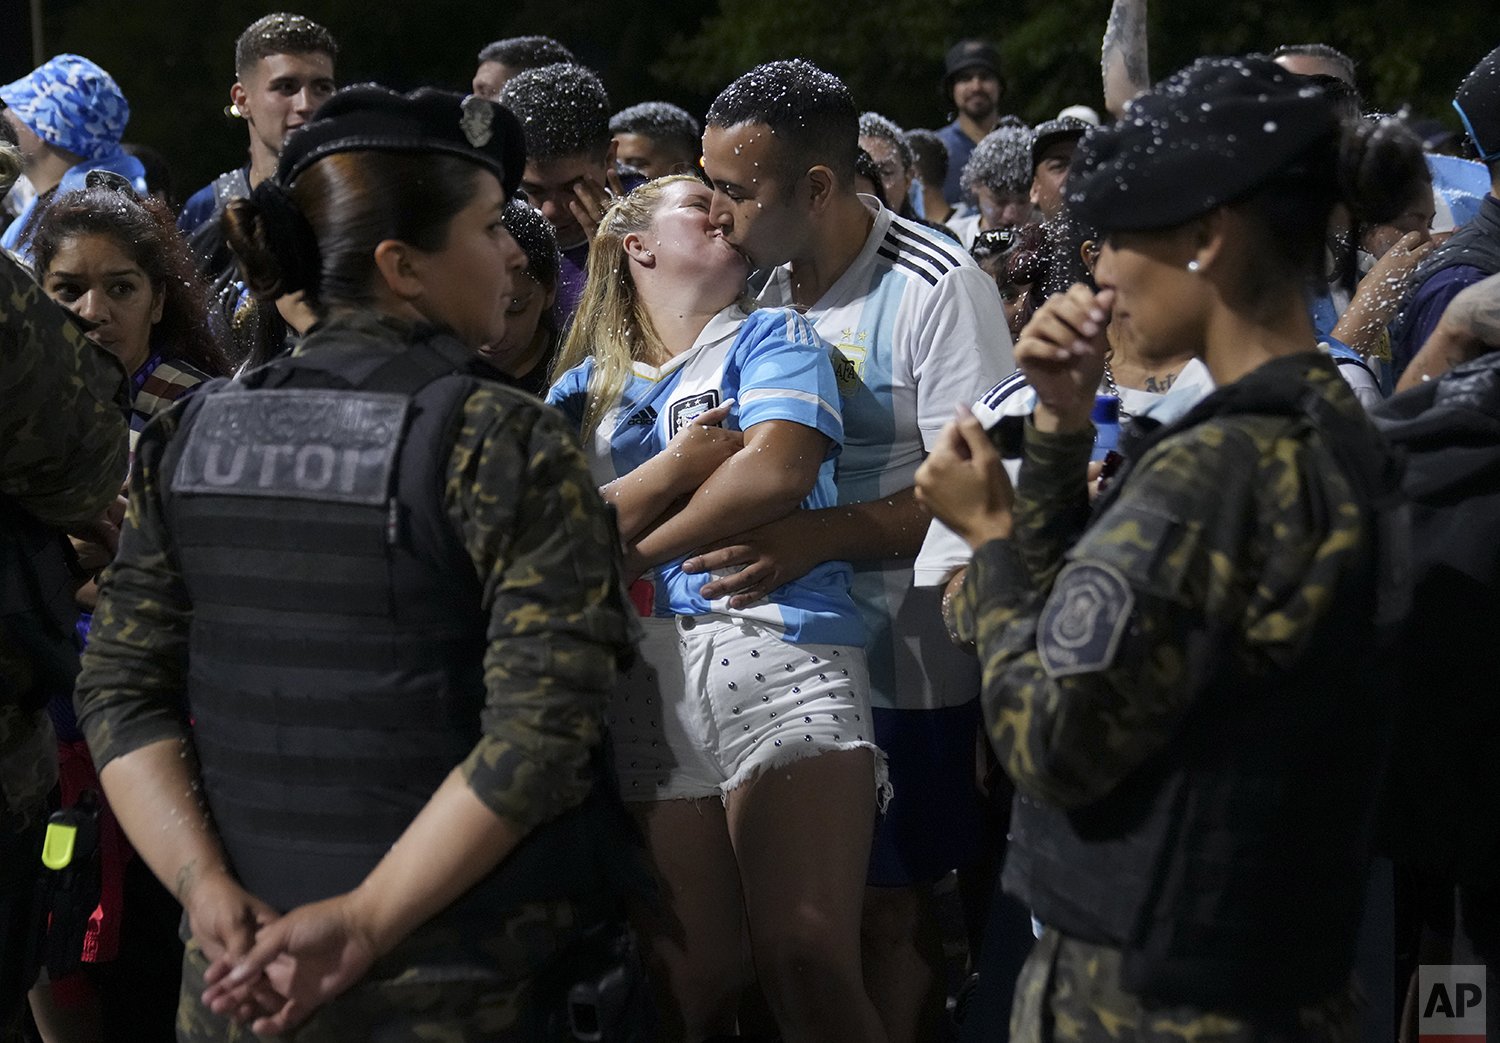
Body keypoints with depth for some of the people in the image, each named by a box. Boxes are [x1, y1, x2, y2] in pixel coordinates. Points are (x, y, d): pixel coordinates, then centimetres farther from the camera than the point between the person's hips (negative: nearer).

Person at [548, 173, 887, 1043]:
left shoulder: (773, 338, 13)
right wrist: (679, 461, -6)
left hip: (777, 653, -3)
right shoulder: (587, 390, 21)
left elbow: (778, 467, -6)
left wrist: (627, 556, 1)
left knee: (809, 968, -15)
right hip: (638, 684, 4)